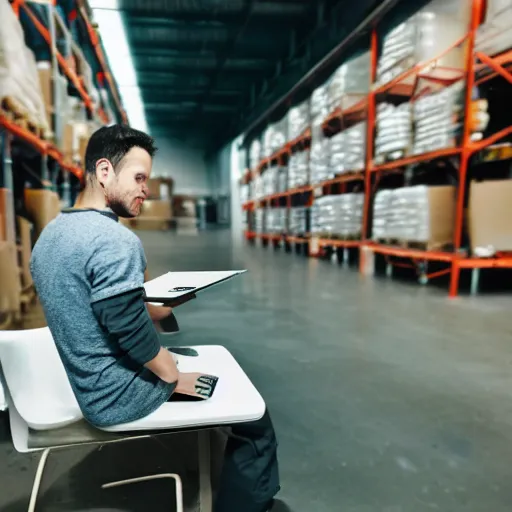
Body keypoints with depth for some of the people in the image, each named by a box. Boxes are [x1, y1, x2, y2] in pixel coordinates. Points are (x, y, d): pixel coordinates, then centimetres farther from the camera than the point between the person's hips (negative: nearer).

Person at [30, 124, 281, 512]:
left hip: (87, 387, 10)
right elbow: (132, 332, -27)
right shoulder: (115, 240, -27)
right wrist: (177, 378, -11)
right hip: (121, 396, -9)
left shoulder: (49, 236, 4)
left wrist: (154, 312, 8)